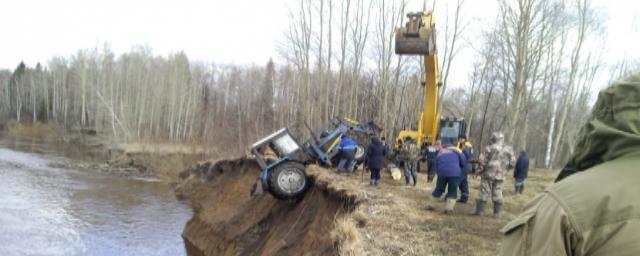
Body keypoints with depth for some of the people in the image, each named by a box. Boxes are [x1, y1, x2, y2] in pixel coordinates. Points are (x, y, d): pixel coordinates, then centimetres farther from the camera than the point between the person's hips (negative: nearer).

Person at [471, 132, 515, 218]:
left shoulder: (489, 148, -10)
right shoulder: (508, 149, 2)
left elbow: (482, 160, -12)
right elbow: (512, 163, 5)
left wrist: (484, 166, 6)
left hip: (489, 173, -4)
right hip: (500, 175, 4)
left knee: (484, 192, 1)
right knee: (497, 193, 10)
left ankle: (479, 210, 2)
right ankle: (497, 213, 9)